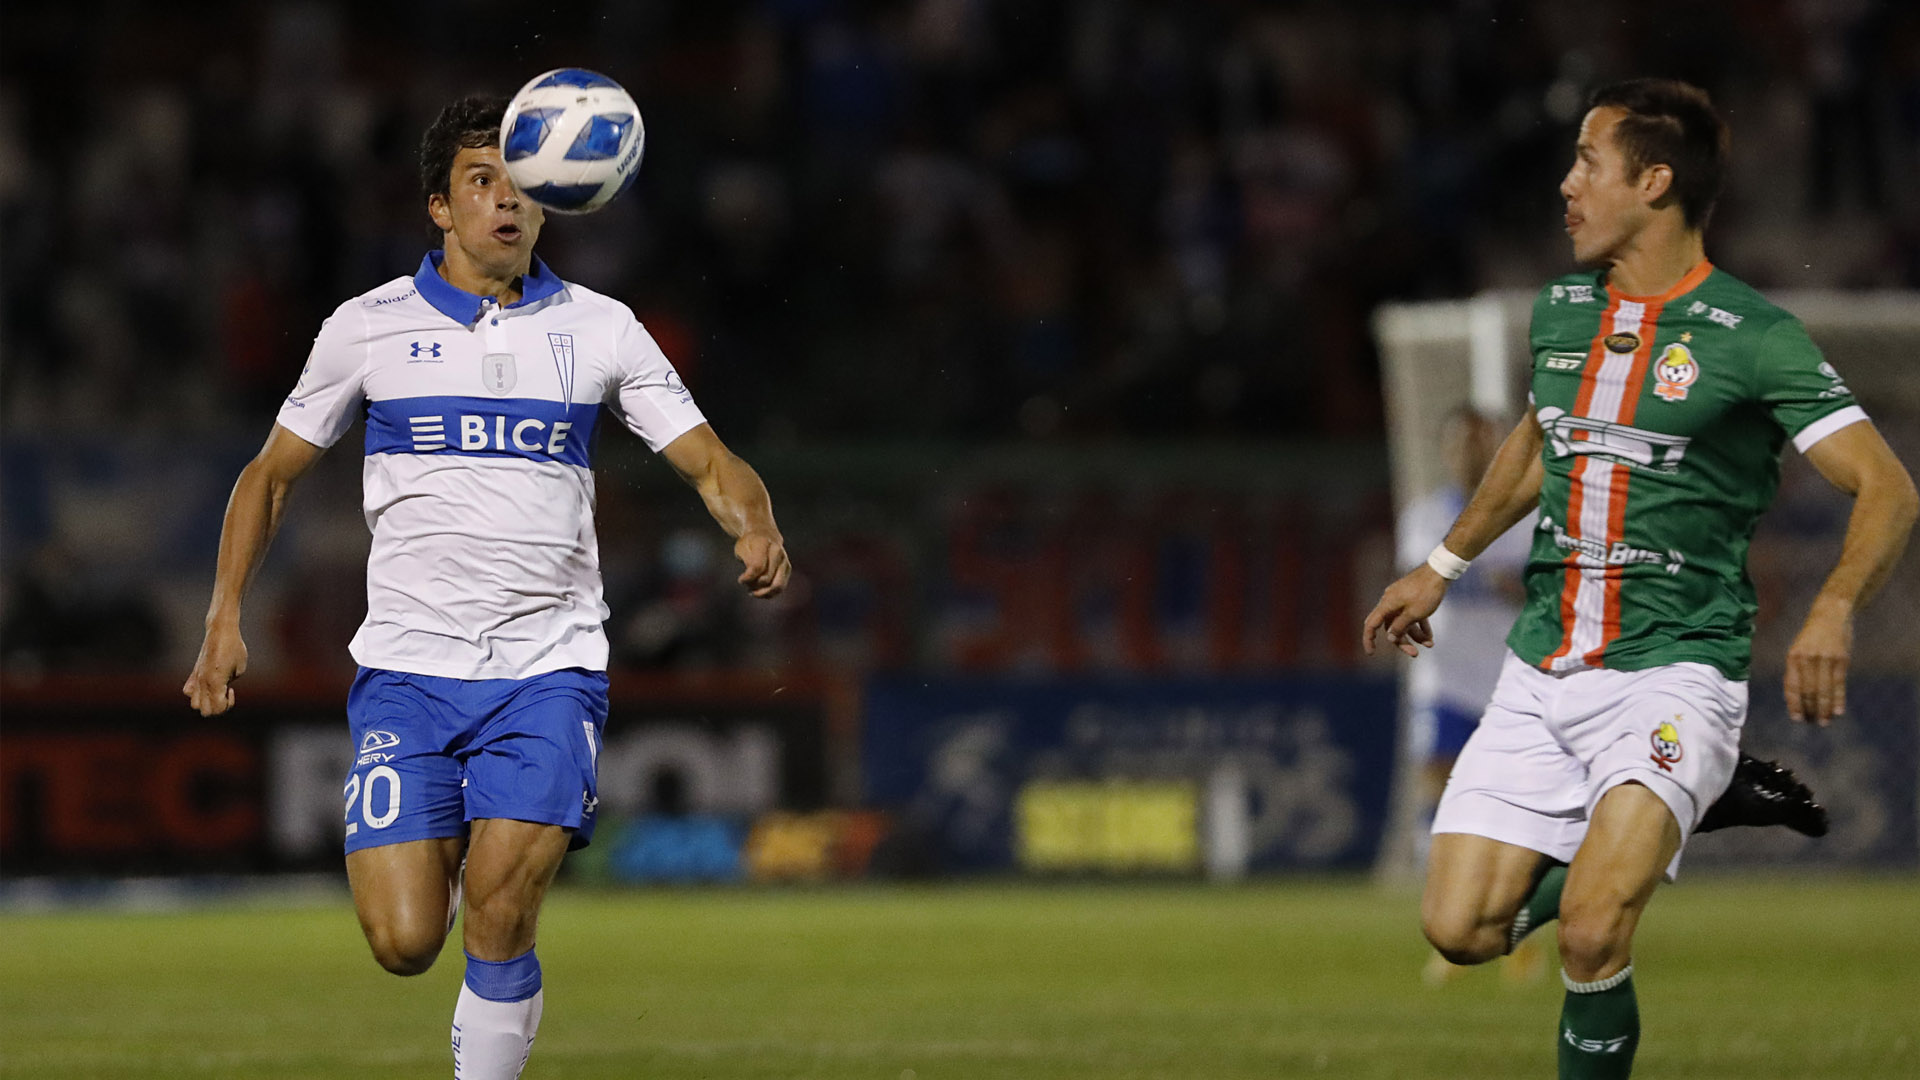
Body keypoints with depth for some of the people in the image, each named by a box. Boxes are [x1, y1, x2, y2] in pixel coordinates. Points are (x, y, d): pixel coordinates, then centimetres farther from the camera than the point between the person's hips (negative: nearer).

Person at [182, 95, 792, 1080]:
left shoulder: (600, 329, 6)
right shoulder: (370, 327, 4)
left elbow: (708, 461, 5)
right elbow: (272, 473, 13)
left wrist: (754, 527, -17)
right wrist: (225, 618, 2)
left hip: (549, 666, 0)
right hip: (407, 667, 0)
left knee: (498, 922, -18)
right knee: (404, 942, -8)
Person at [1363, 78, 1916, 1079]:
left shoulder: (1753, 338, -10)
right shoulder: (1560, 311, 9)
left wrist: (1833, 608, -33)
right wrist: (1441, 565, 36)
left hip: (1672, 670, -6)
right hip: (1541, 675, 6)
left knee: (1591, 933, -25)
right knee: (1460, 927, -3)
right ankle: (1622, 850, 24)